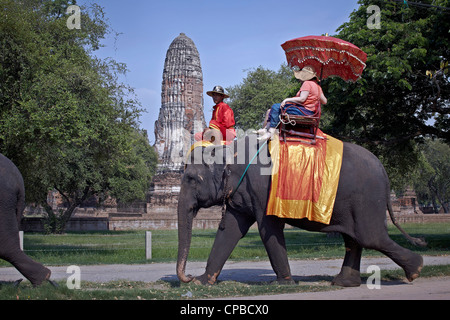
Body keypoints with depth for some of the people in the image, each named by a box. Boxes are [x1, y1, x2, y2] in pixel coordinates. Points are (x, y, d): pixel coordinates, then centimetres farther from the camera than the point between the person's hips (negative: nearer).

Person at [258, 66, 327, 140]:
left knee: (276, 107, -14)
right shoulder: (317, 86, 16)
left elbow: (302, 99, -19)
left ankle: (271, 131, -20)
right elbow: (325, 101, 19)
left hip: (304, 111, -10)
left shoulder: (307, 83, -10)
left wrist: (287, 100, -13)